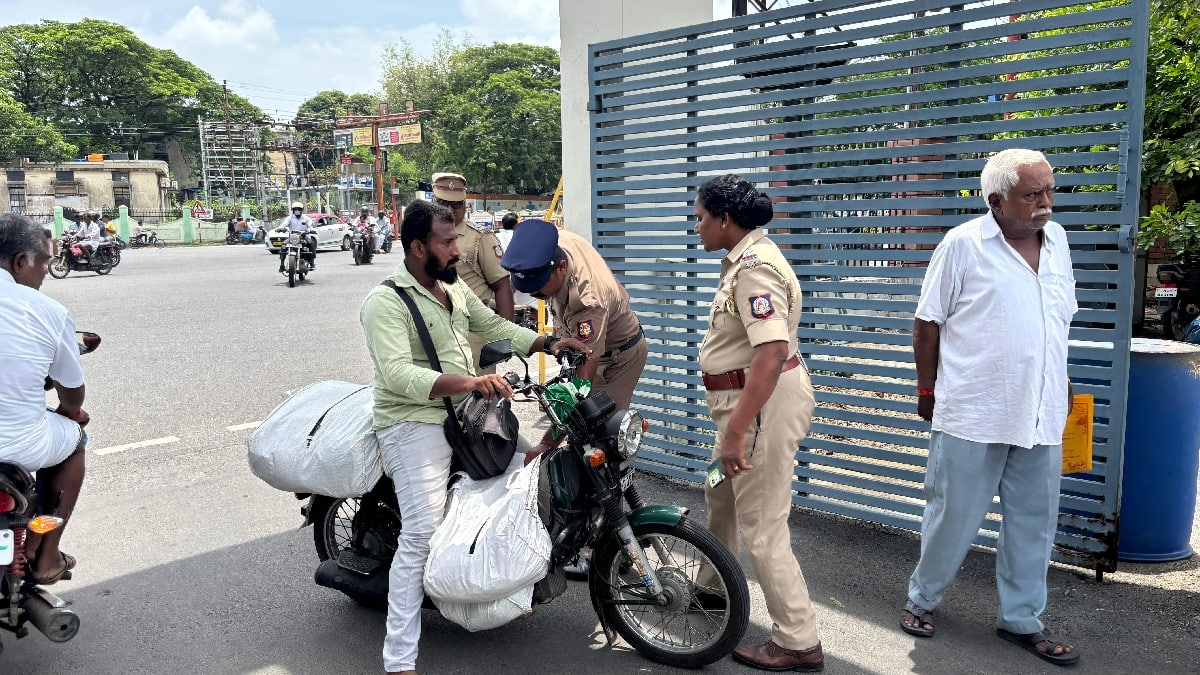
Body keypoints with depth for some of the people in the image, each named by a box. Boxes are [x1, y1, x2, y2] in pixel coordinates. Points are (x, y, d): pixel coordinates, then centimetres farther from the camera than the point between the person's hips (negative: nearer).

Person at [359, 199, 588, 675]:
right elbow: (399, 375, -29)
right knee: (421, 534, -17)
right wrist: (469, 382, -42)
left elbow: (493, 325, 22)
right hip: (414, 425, -9)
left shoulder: (455, 288, 10)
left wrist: (548, 344, 10)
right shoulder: (386, 302, -17)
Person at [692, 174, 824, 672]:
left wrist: (735, 431, -32)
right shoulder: (744, 258, 12)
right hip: (747, 399, 11)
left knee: (762, 529, -4)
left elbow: (770, 355, -32)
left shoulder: (755, 267, -22)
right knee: (719, 496, 27)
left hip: (764, 403, -11)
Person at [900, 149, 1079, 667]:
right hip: (973, 416, -5)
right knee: (953, 517, 6)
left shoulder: (1057, 240, 9)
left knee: (1034, 523, 13)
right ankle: (921, 599, 27)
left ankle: (1022, 620, 28)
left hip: (1042, 417, 5)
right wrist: (927, 390, -1)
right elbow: (926, 324, -4)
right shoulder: (963, 244, -8)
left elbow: (1061, 320, 19)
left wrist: (1061, 383, 16)